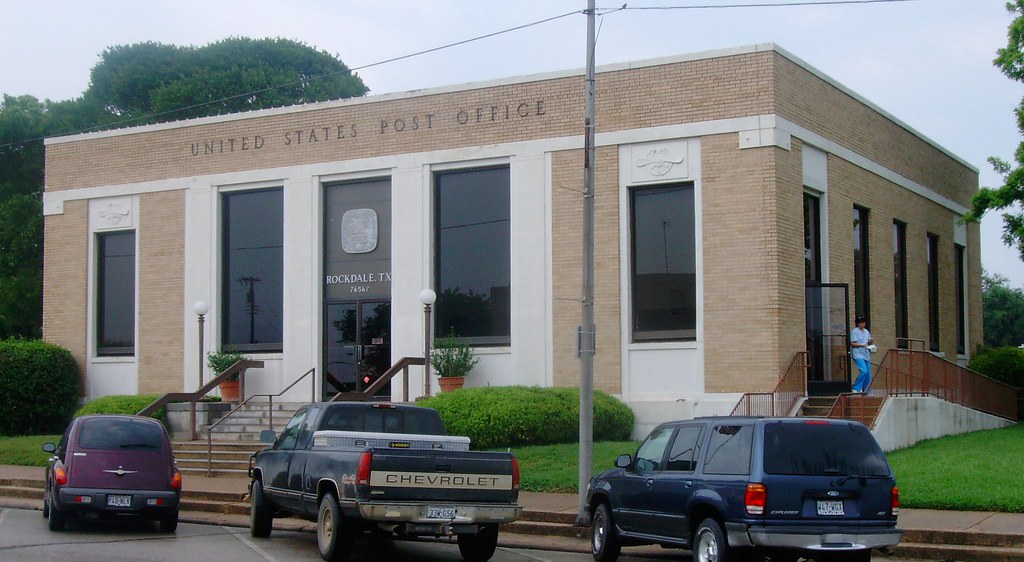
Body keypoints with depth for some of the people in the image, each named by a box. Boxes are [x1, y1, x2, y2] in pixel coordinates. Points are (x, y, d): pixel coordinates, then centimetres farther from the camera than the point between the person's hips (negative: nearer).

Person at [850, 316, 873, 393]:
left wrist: (871, 342, 0)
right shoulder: (854, 331, -5)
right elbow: (852, 344, -9)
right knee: (864, 371, -24)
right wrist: (862, 345, -19)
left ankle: (864, 391, 16)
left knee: (868, 374, 5)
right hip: (858, 355, -8)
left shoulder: (866, 331, 17)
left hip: (866, 355, 8)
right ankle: (856, 388, -15)